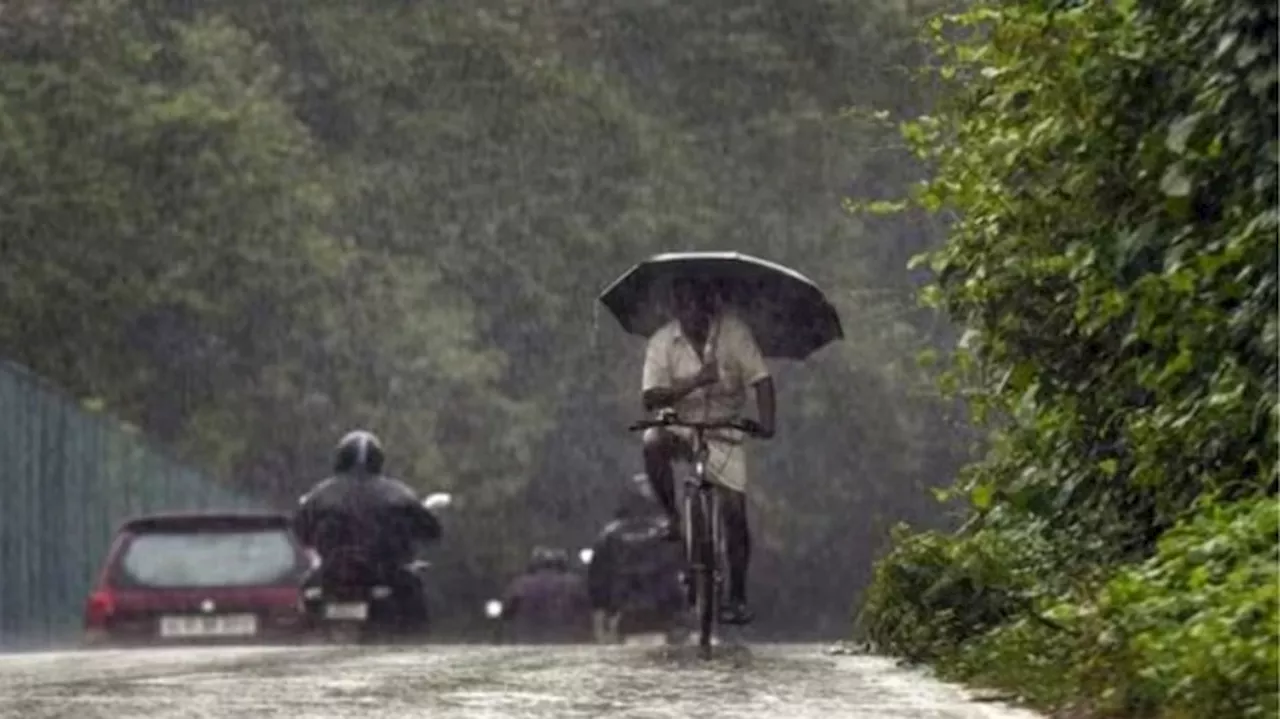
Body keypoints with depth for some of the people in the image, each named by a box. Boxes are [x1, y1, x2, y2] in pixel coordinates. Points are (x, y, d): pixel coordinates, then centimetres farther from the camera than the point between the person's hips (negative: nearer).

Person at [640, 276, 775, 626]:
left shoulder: (733, 330, -10)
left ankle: (737, 598, 6)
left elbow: (761, 379, -12)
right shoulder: (662, 342, -10)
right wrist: (695, 381, -32)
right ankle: (672, 517, -13)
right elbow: (650, 398, -18)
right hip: (680, 427, 0)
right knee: (653, 442, -35)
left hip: (723, 430, 0)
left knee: (735, 512, -7)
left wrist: (765, 422, -29)